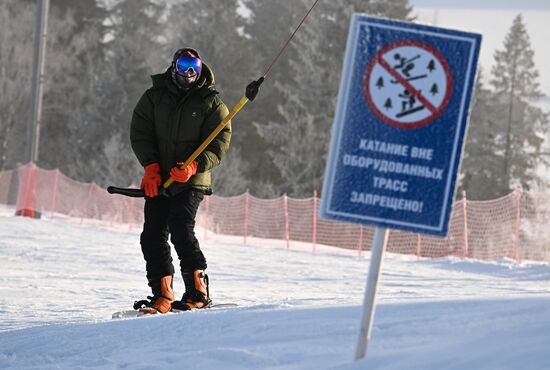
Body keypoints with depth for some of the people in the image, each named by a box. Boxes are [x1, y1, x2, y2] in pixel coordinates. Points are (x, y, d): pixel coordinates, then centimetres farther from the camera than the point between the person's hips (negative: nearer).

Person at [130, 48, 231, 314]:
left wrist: (193, 166, -19)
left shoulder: (211, 103, 2)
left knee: (181, 231, -18)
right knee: (153, 235, -5)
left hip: (191, 181, -4)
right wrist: (151, 165, -12)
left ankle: (198, 292, -8)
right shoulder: (154, 97, 9)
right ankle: (162, 296, 0)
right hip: (158, 180, 4)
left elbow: (218, 144, -4)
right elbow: (140, 134, 4)